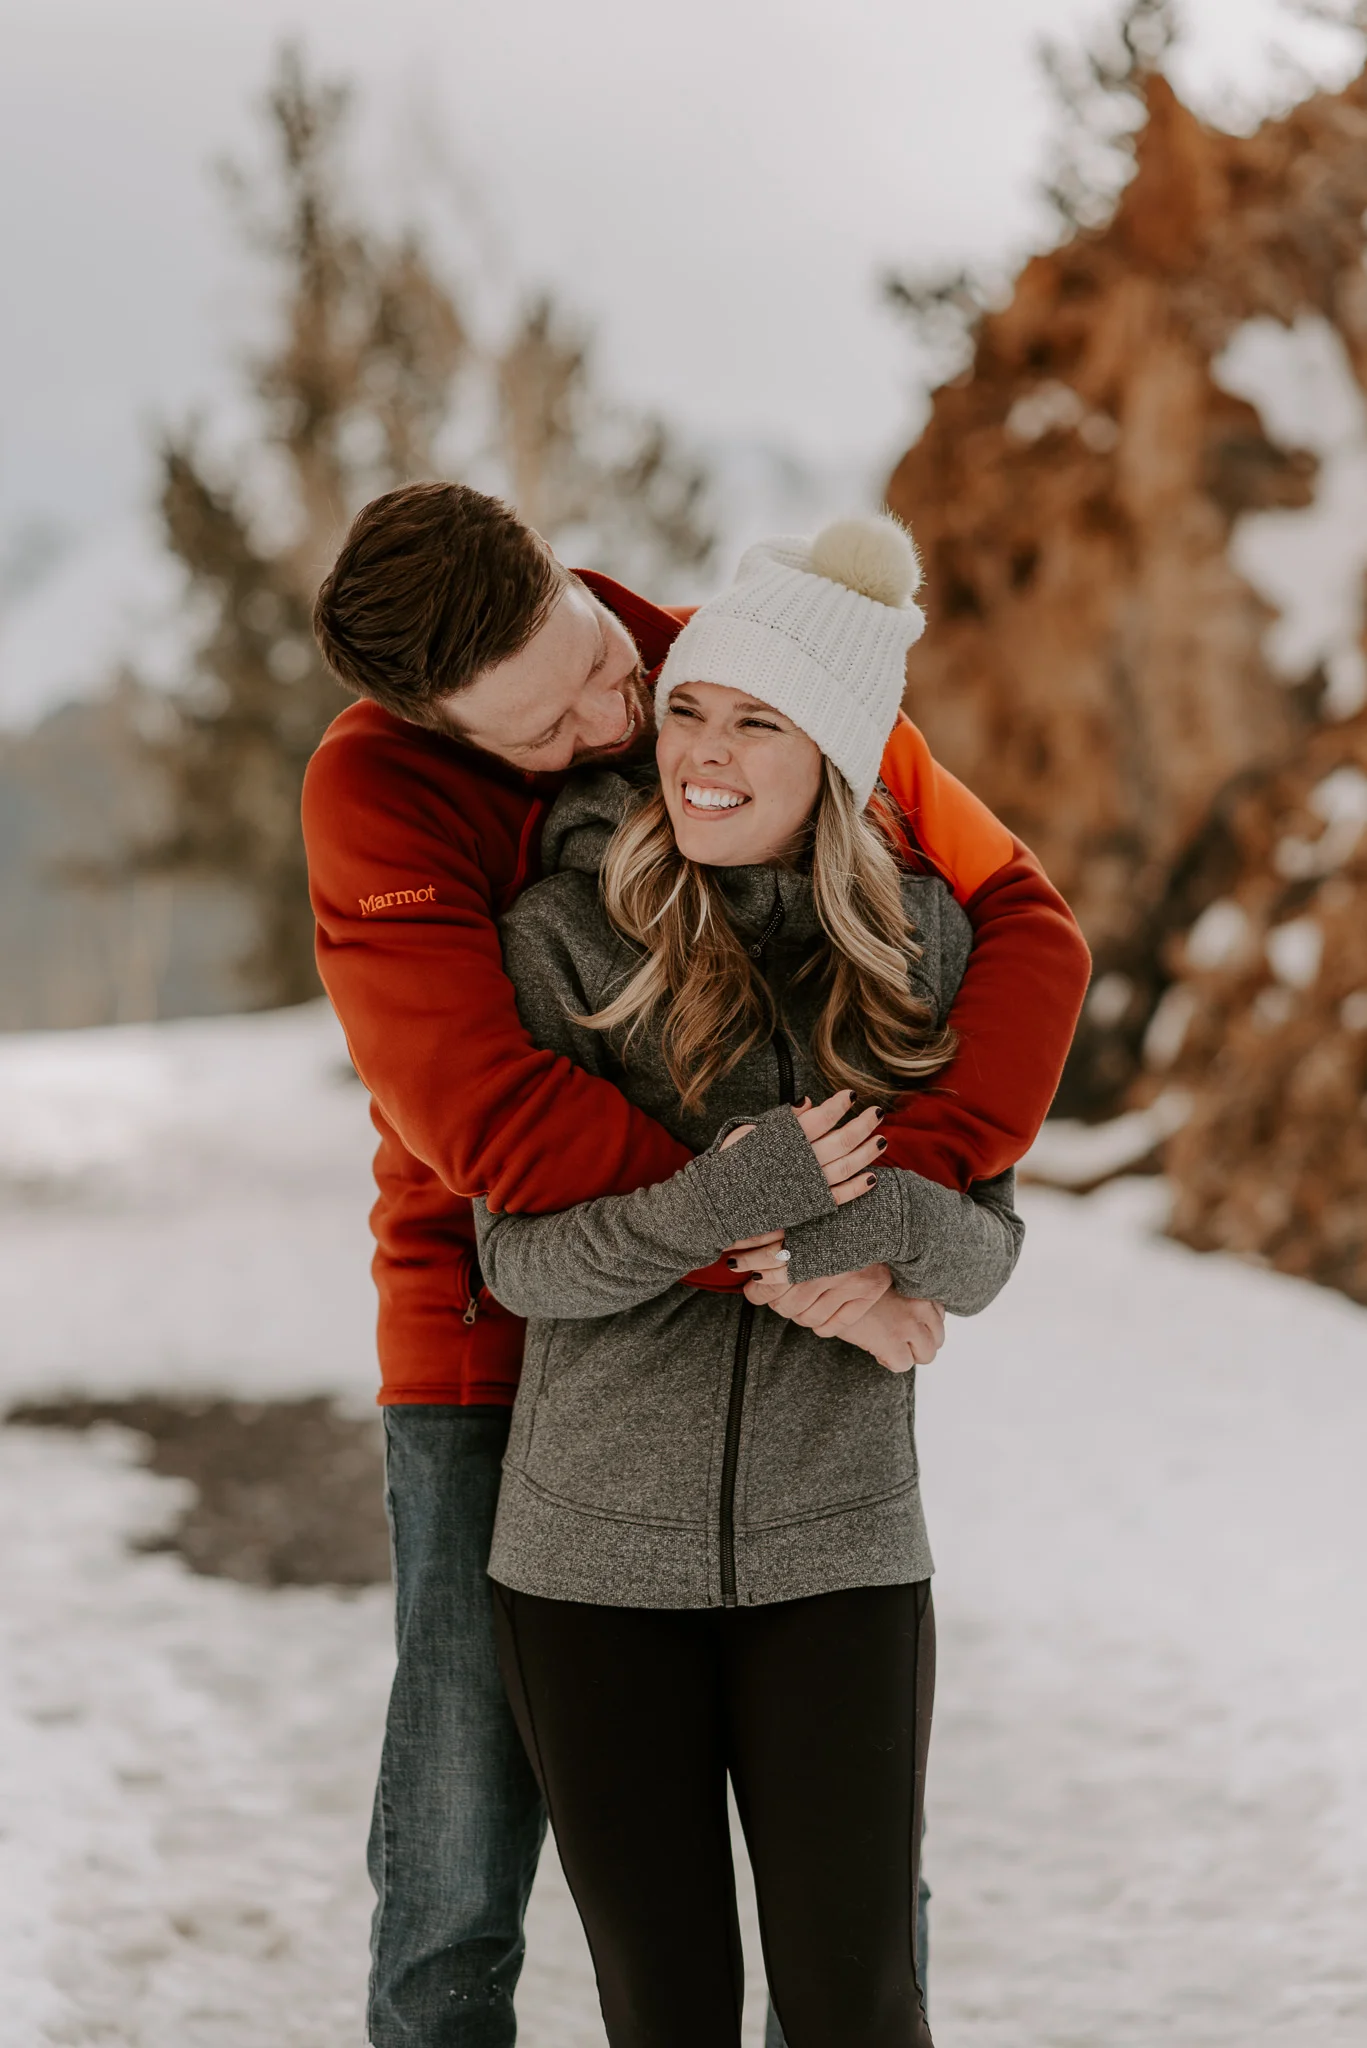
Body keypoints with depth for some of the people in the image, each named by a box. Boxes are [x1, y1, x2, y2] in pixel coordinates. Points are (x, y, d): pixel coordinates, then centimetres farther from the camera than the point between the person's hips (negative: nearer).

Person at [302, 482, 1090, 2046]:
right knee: (454, 1880, 1)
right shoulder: (372, 789, -19)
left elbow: (1027, 932, -17)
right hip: (502, 1344, -2)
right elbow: (492, 1124, -29)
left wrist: (900, 1191, -32)